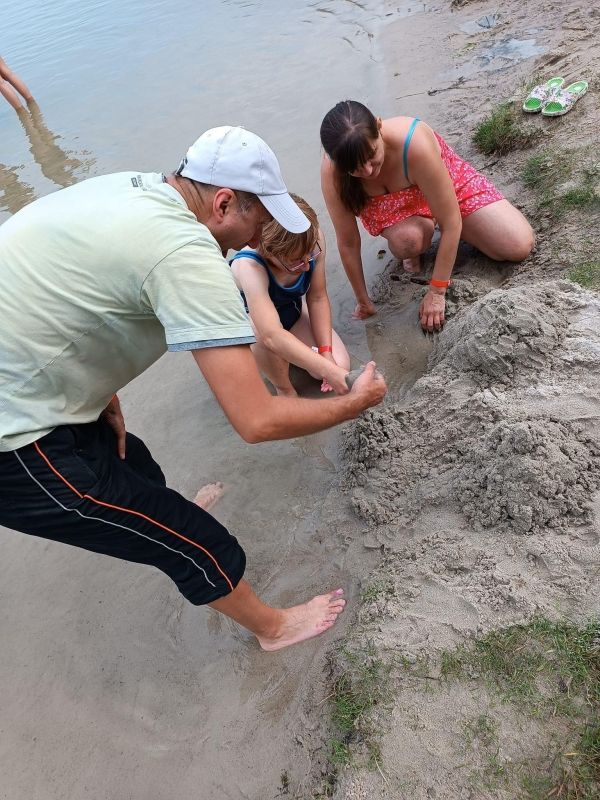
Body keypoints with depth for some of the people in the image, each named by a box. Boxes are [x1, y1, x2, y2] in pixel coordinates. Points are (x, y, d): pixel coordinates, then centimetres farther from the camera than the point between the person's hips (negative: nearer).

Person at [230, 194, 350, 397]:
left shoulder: (312, 241, -28)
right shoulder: (249, 267, -42)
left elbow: (318, 298, -15)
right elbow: (272, 336, -51)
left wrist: (326, 351, -21)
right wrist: (329, 370, -55)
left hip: (291, 309, 4)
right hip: (245, 321, -4)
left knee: (340, 363, -14)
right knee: (261, 330, -40)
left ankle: (287, 353, 16)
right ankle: (284, 390, -10)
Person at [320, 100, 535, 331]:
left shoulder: (414, 142, -41)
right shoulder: (332, 172, -32)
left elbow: (451, 224, -31)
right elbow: (348, 244, -20)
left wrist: (436, 292, -26)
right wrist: (363, 301, -11)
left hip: (450, 184, 0)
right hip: (392, 205, 0)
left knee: (520, 246, -11)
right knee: (407, 240, -38)